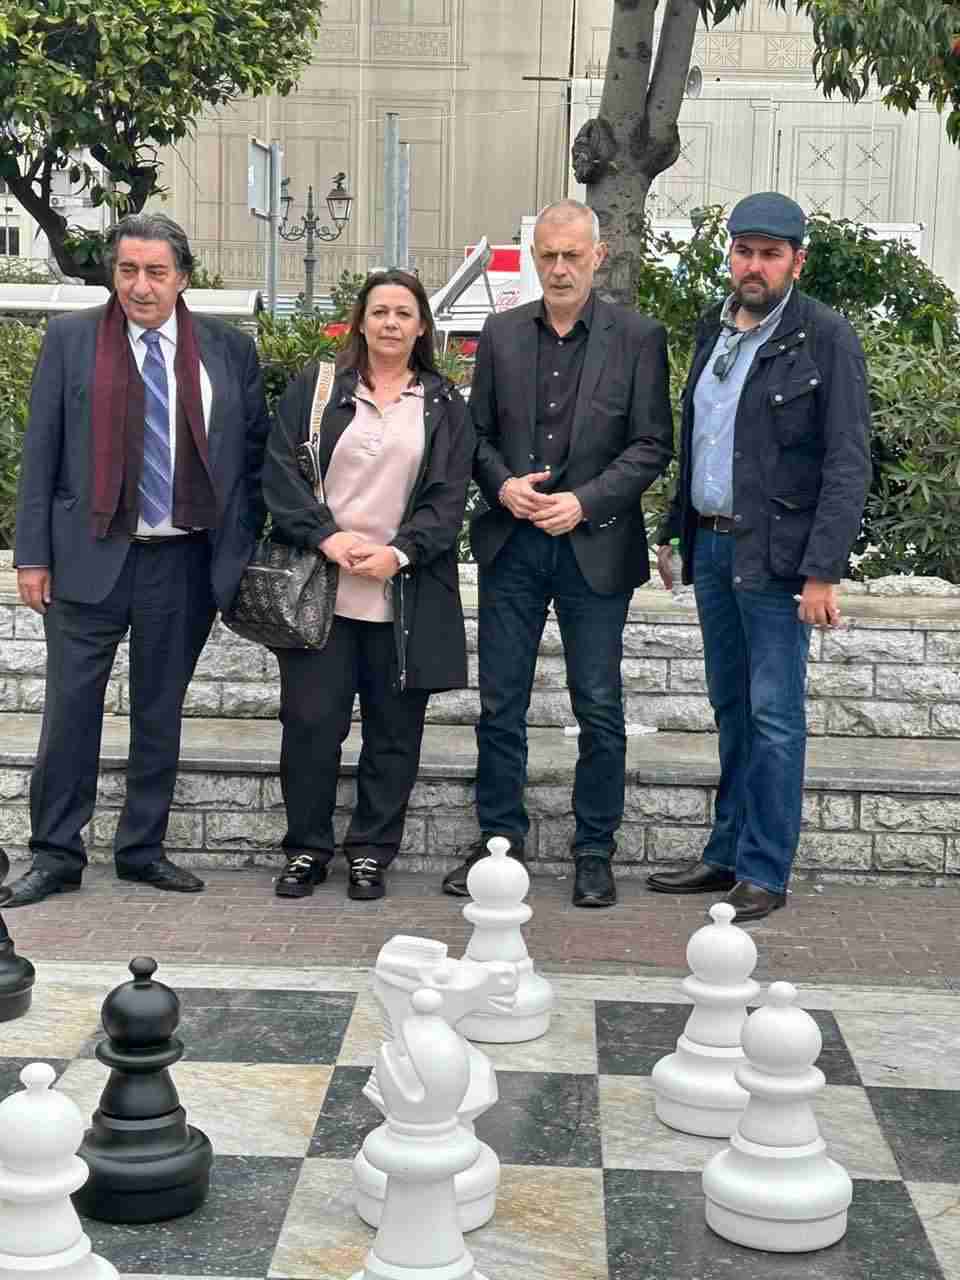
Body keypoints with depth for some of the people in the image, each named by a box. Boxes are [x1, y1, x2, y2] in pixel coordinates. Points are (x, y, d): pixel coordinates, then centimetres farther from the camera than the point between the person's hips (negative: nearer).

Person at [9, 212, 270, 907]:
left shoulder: (229, 349, 5)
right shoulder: (71, 339, 2)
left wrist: (244, 550, 3)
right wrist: (34, 554, -3)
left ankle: (143, 849, 23)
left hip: (184, 562, 2)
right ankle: (56, 855, 13)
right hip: (90, 556, -1)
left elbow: (255, 452, 10)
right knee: (71, 709, 1)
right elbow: (40, 453, 1)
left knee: (161, 712, 11)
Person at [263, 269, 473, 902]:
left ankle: (371, 852, 17)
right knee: (311, 720, -1)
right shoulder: (315, 388, 8)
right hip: (321, 588, 0)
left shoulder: (444, 406, 9)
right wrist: (330, 537, -13)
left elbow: (448, 496, 2)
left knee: (394, 730, 4)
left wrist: (398, 553, -12)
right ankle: (307, 849, 14)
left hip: (406, 595, 1)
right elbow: (282, 471, 0)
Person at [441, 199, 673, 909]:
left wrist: (584, 501, -15)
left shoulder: (638, 337, -1)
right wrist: (502, 484, -8)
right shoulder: (502, 333, 8)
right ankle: (500, 839, 20)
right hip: (513, 545, 3)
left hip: (595, 547, -3)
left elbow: (652, 445, -4)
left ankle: (595, 851, 16)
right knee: (500, 704, 7)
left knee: (600, 709, 4)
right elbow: (479, 431, 12)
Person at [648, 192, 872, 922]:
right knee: (731, 707, 13)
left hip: (774, 553, -7)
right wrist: (674, 532, 16)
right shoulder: (715, 330, 13)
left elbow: (848, 465, -12)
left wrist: (824, 571, -18)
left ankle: (765, 874, 4)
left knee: (773, 715, -3)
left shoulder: (826, 339, -8)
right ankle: (728, 855, 22)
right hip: (711, 546, 7)